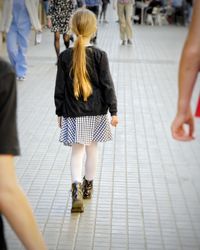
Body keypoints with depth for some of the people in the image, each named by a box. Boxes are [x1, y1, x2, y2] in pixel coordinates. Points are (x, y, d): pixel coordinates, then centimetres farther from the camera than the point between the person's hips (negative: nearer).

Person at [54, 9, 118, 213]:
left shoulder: (64, 57, -7)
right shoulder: (99, 55, -9)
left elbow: (60, 87, -1)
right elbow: (107, 85, -8)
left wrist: (59, 112, 9)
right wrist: (113, 111, -2)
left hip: (73, 113, 0)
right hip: (96, 112, 1)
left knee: (77, 151, 5)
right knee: (92, 149, 17)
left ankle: (77, 188, -16)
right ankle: (88, 186, 32)